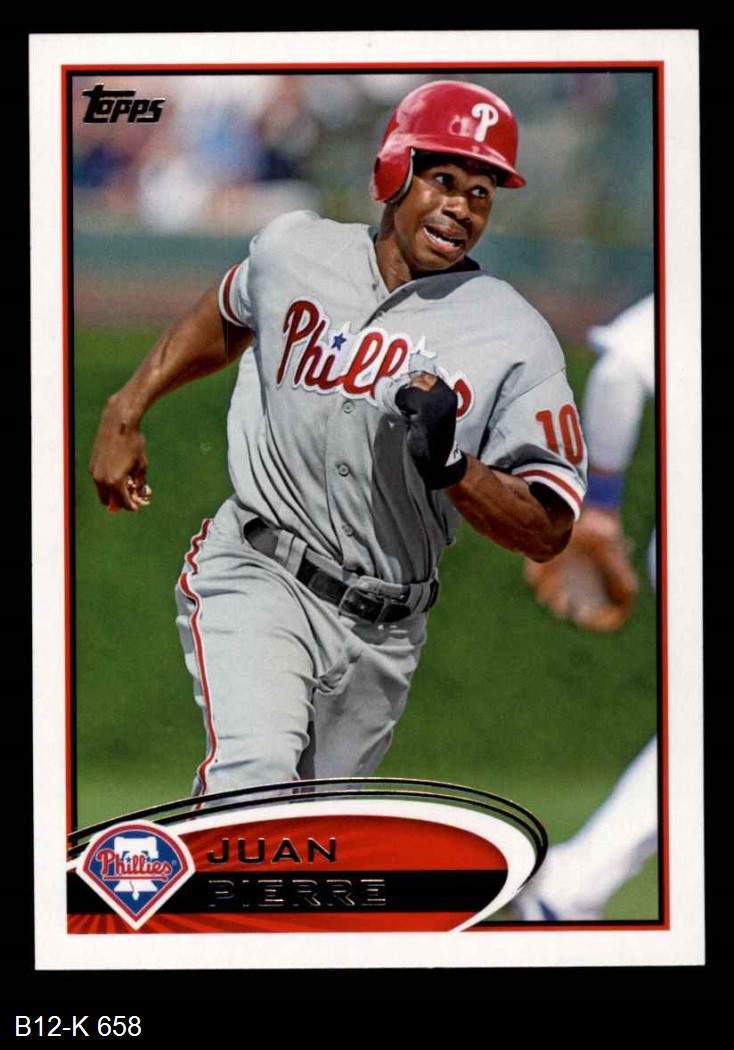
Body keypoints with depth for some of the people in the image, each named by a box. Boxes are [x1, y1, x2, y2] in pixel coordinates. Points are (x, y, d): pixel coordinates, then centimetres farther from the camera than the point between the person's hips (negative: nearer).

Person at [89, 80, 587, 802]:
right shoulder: (293, 249, -2)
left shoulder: (517, 341, -9)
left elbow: (549, 531, -12)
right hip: (256, 575, -1)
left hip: (382, 632, 1)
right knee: (256, 772, -27)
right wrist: (125, 412, 19)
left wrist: (451, 467, -28)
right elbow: (226, 319, 23)